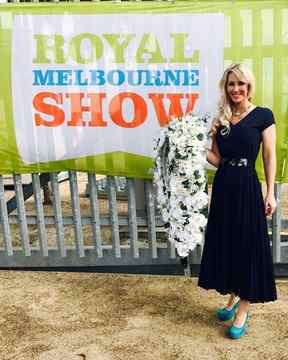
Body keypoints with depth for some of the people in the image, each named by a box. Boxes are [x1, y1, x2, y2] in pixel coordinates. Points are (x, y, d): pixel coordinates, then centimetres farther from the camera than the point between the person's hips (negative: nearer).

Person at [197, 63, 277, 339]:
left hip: (247, 187, -5)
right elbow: (217, 160, 8)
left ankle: (243, 309, 14)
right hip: (223, 187, 5)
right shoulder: (220, 119, 9)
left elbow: (269, 156, -4)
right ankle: (233, 298, 31)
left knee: (248, 245, 2)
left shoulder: (262, 115, -3)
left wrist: (270, 193, -8)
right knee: (225, 243, 12)